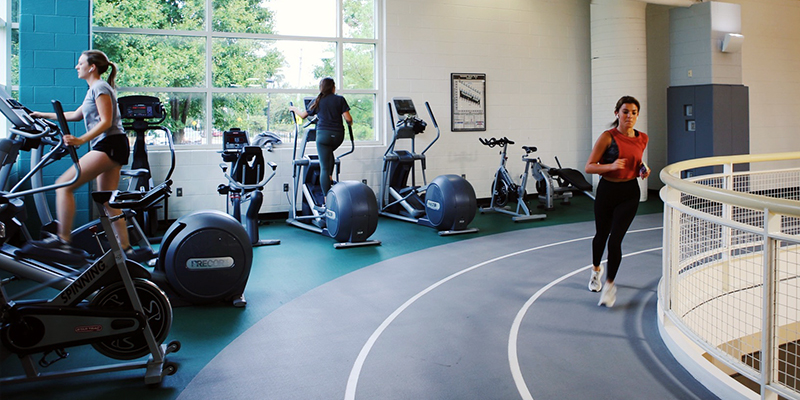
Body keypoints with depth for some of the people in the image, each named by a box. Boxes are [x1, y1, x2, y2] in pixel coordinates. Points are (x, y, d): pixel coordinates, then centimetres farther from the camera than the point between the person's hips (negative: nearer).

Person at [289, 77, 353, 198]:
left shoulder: (317, 101, 9)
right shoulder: (340, 99, 6)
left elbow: (303, 115, 20)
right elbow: (348, 119, -2)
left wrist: (294, 109, 40)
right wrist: (350, 123, 22)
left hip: (323, 134, -1)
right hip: (338, 135, 2)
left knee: (324, 167, -2)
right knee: (329, 152, 35)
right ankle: (330, 176, 22)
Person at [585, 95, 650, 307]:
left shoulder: (642, 138, 2)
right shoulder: (608, 137, -11)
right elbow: (589, 167, -13)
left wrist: (642, 170, 0)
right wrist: (611, 166, -29)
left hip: (629, 194, 1)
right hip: (606, 191, -1)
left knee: (615, 240, -11)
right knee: (601, 235, 16)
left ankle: (609, 284, 4)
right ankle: (596, 269, 46)